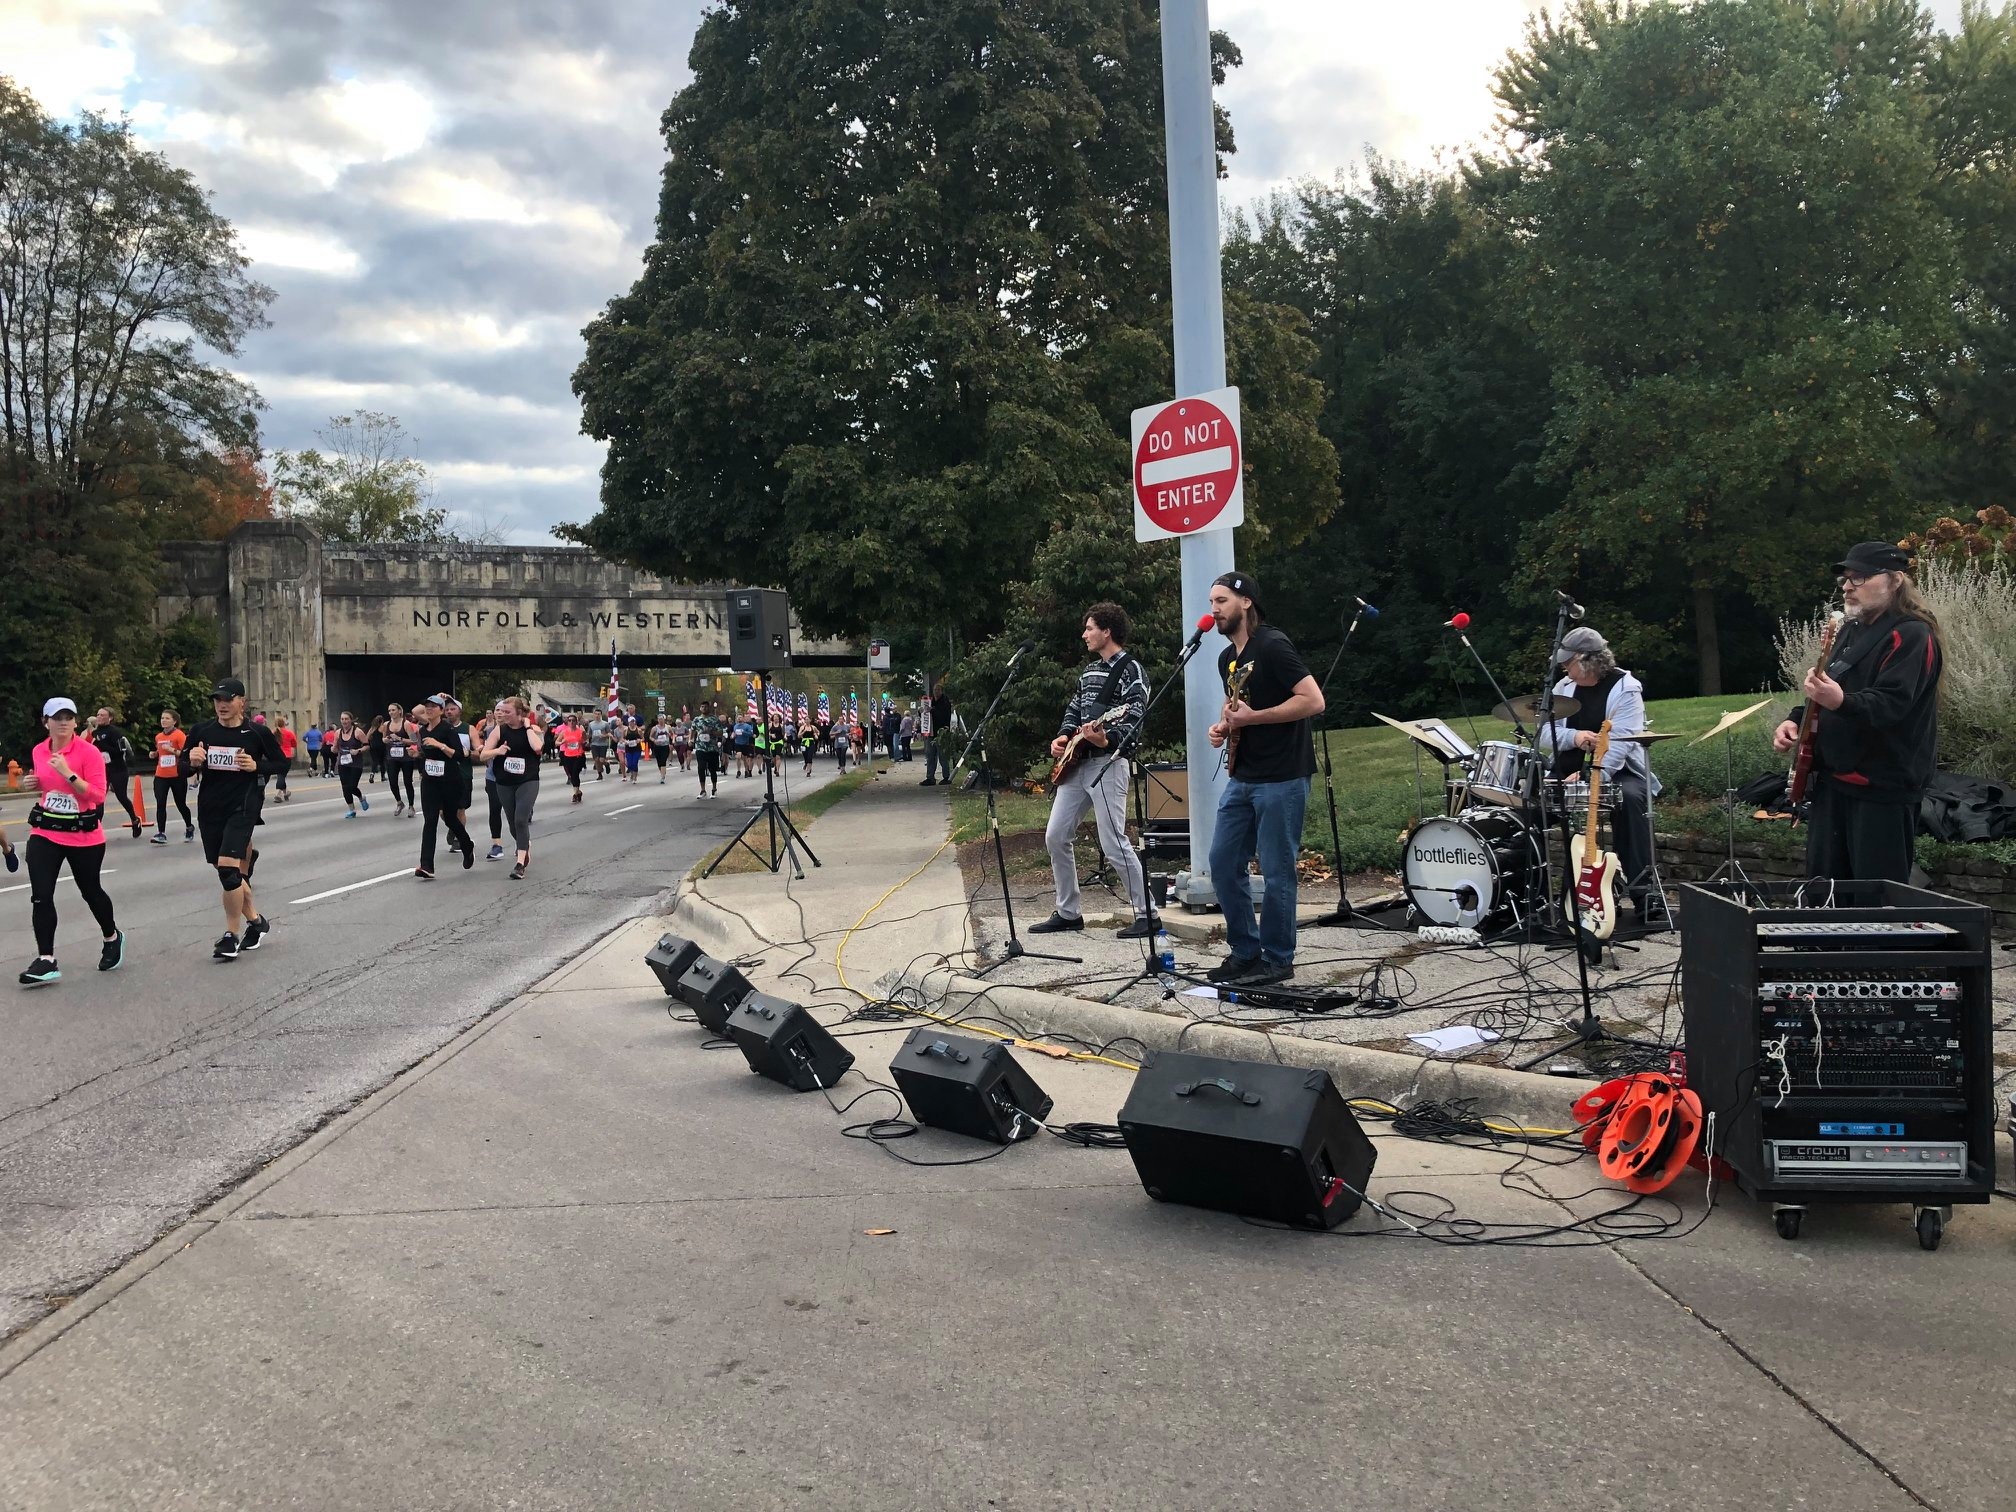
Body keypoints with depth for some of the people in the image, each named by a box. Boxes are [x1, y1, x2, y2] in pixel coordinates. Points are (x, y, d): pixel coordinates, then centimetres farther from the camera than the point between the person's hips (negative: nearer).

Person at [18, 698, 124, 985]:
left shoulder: (89, 752, -12)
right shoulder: (38, 752, 5)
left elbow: (98, 794, -18)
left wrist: (69, 774, -26)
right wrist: (33, 784, 3)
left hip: (84, 835, -4)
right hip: (45, 834, 4)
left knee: (90, 891, 12)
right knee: (40, 896, -7)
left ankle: (112, 938, 38)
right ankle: (46, 961, -4)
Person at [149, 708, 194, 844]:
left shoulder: (179, 735, -8)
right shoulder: (158, 737, 11)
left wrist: (172, 750, -23)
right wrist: (154, 754, 6)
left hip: (177, 776, -5)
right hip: (161, 776, 5)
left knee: (181, 804, 8)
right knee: (160, 804, -8)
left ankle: (189, 828, 30)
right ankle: (161, 834, -8)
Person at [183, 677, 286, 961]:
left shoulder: (257, 733, -5)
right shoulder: (202, 731, 2)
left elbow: (281, 762, 5)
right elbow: (183, 764, 11)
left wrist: (256, 765, -13)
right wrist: (192, 761, -11)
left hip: (243, 807, -4)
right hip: (209, 807, 5)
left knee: (227, 868, -16)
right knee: (226, 871, 11)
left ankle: (232, 935, -3)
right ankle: (255, 920, 32)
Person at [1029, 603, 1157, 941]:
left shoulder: (1130, 669, -7)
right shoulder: (1090, 670, 19)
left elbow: (1134, 720, -17)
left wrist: (1106, 740, -33)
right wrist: (1062, 737, 4)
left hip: (1107, 764, -9)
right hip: (1075, 764, 9)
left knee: (1113, 844, -11)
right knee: (1056, 837, 7)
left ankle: (1147, 915, -2)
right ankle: (1068, 912, 17)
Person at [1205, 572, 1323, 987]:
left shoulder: (1273, 646, -13)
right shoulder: (1227, 658, 14)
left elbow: (1313, 701, -20)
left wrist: (1252, 718, -20)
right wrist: (1224, 726, 7)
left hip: (1282, 778, -9)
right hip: (1242, 777, 9)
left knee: (1276, 872, -2)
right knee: (1223, 864, 8)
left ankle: (1277, 960, 10)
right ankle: (1245, 952, 20)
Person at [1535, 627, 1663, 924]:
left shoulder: (1625, 688, -9)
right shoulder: (1564, 686, 9)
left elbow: (1620, 742, -22)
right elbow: (1544, 733, 5)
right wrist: (1573, 736, -17)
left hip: (1617, 773, -5)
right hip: (1568, 774, 5)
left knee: (1630, 797, -35)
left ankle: (1644, 896, -32)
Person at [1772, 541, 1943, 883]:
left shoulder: (1911, 636, -13)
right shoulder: (1851, 630, 16)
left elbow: (1891, 704, -25)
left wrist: (1841, 702, -43)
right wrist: (1796, 720, 8)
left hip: (1883, 787, -9)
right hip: (1834, 779, 9)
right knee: (1822, 881, 14)